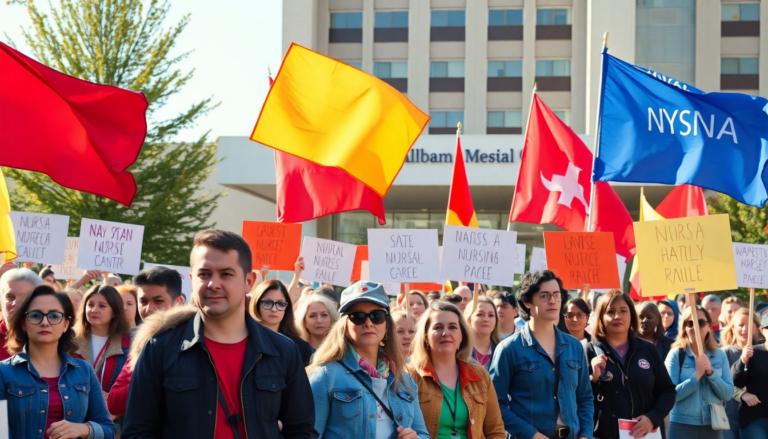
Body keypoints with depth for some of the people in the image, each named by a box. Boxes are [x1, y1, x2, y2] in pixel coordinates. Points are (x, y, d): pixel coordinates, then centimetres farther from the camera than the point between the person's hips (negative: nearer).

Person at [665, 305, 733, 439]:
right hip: (682, 426, -3)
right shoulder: (676, 354, -6)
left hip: (713, 426, 3)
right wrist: (697, 375, -21)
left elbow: (728, 394, 0)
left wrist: (711, 373, -14)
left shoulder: (720, 356, 5)